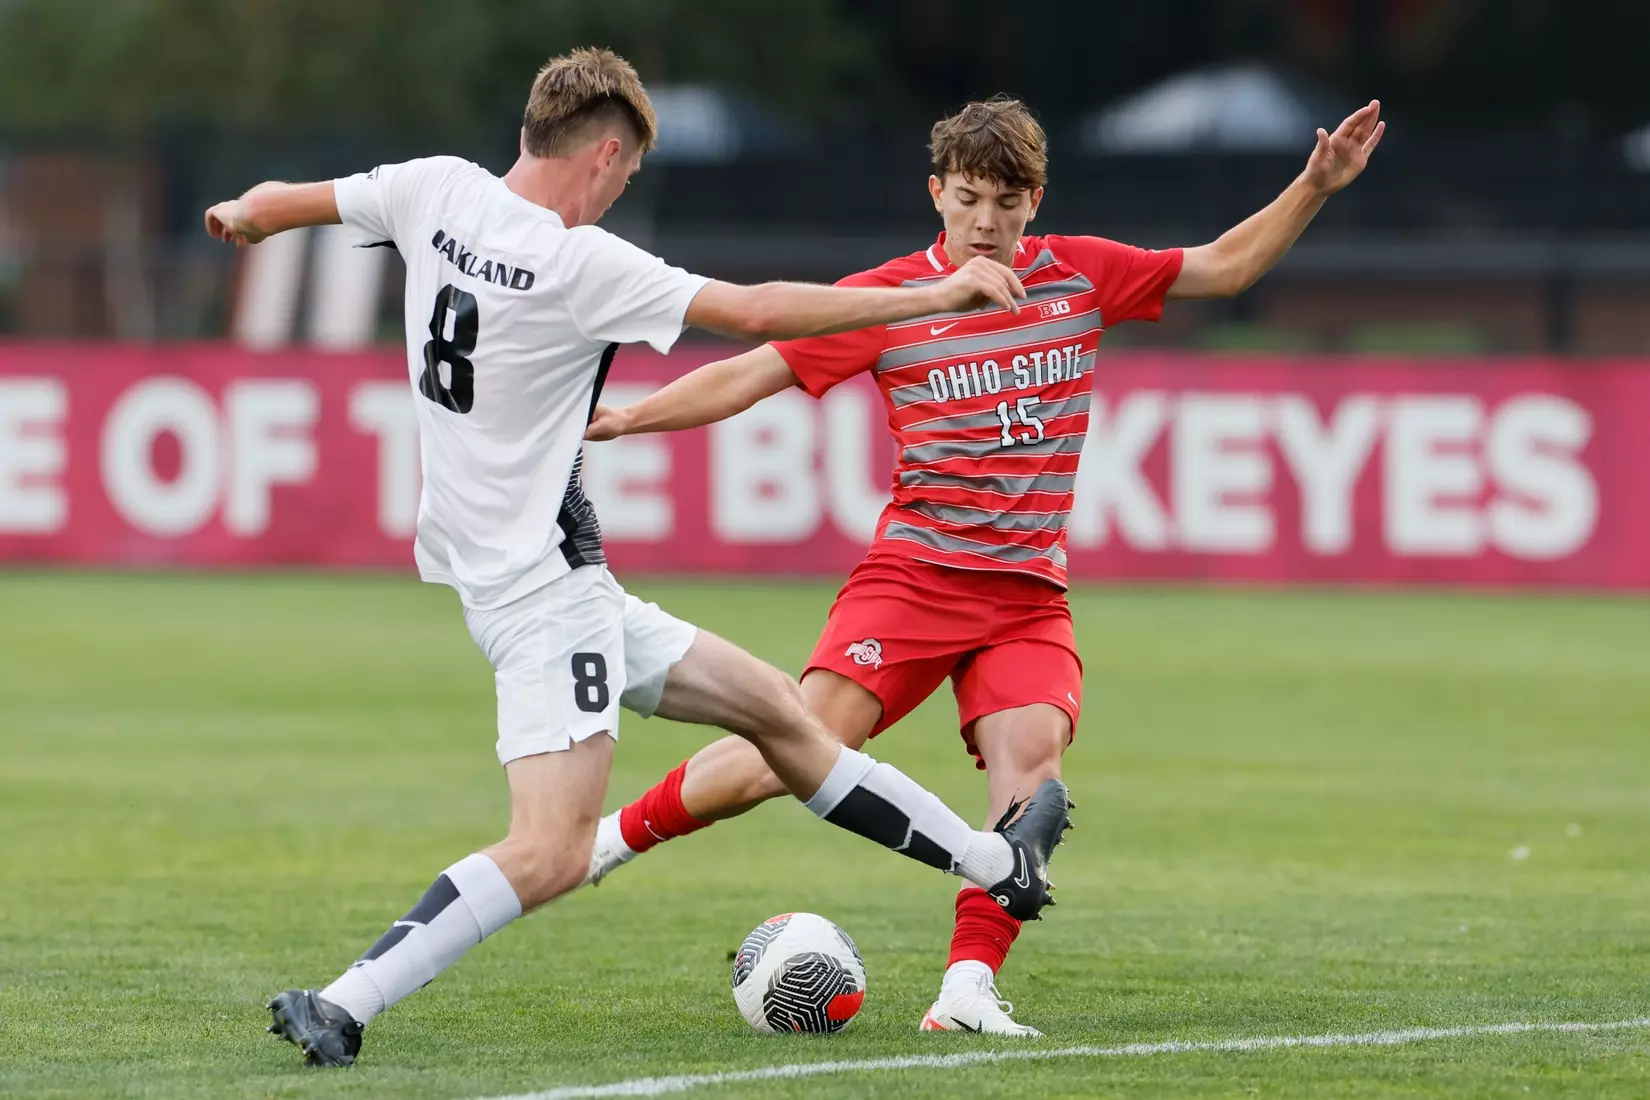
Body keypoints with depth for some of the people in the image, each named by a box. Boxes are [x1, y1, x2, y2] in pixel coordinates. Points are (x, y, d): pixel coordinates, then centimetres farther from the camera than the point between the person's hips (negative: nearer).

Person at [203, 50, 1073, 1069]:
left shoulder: (440, 191, 1)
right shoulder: (584, 265, -20)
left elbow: (277, 203, 15)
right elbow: (758, 312, -21)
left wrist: (243, 216, 40)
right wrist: (940, 293, -12)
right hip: (546, 589, -10)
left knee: (773, 705, 16)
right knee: (552, 850, -18)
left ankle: (997, 865, 25)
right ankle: (342, 1006, -23)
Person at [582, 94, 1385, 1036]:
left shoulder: (1082, 275, 9)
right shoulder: (886, 299, 0)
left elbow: (1225, 267, 18)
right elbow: (748, 375, 0)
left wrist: (1315, 188, 8)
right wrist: (621, 420, -7)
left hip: (1030, 594, 2)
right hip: (915, 573, -2)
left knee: (1033, 755, -23)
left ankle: (970, 987, -22)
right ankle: (616, 835, 7)